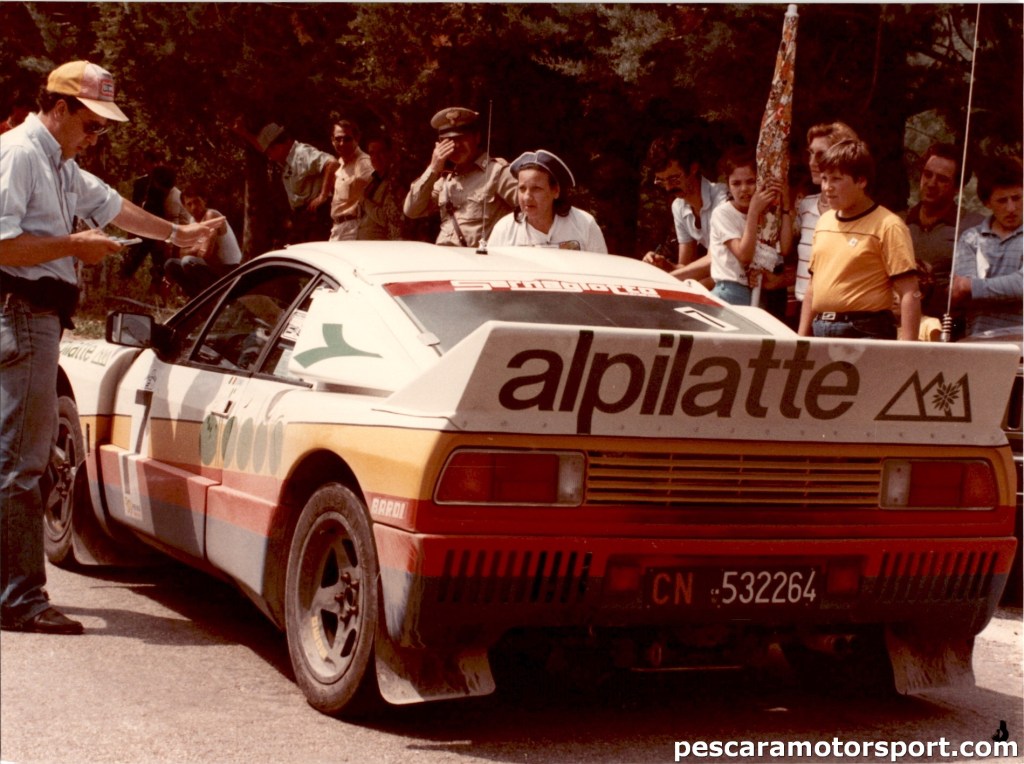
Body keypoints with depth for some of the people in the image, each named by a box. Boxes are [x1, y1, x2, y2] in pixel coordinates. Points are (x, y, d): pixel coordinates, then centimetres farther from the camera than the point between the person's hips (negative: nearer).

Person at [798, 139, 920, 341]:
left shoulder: (887, 226, -7)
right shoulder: (824, 222, 14)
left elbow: (910, 294, -10)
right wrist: (801, 339, 16)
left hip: (866, 332, -6)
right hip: (821, 331, 6)